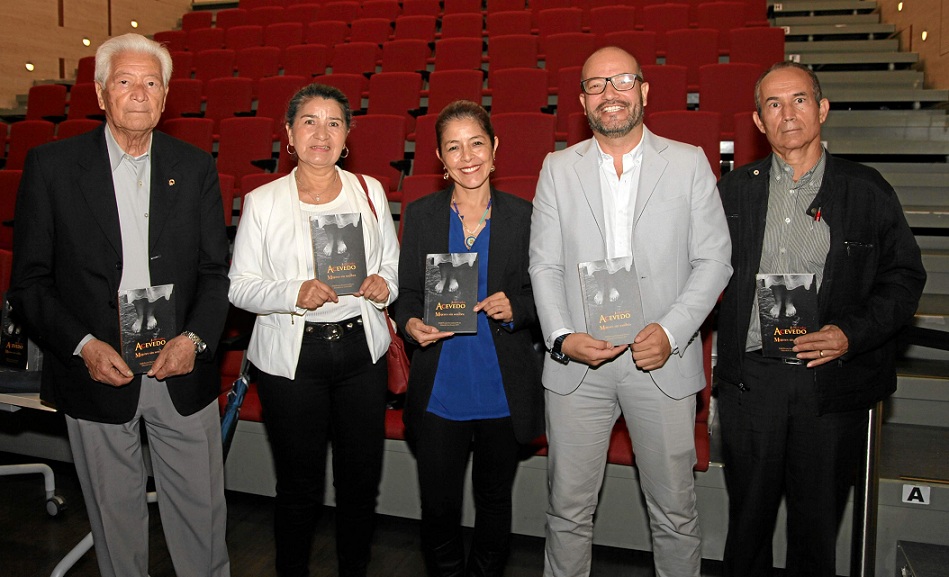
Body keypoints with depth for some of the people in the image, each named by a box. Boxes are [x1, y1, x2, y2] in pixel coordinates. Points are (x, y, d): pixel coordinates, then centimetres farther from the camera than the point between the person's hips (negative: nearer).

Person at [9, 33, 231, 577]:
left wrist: (195, 338, -12)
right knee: (115, 511, 16)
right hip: (96, 371, -1)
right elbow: (30, 280, -2)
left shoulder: (195, 168, 2)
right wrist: (82, 345, -15)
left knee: (201, 507, 12)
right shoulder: (51, 165, -3)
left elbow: (216, 271, 3)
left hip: (183, 371, 1)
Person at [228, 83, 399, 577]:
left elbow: (392, 264, 14)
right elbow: (239, 286, -2)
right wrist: (294, 294, -19)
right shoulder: (262, 202, -1)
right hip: (291, 356, -2)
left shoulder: (369, 191, 6)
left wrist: (384, 285, -8)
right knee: (299, 486, 7)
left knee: (361, 479, 10)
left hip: (361, 350, 3)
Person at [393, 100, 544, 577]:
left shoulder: (522, 216, -1)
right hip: (439, 393, 0)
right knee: (438, 506, 10)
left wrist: (515, 308, -16)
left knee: (494, 502, 18)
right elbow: (406, 294, 5)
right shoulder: (420, 215, 0)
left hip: (504, 392, 0)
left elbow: (543, 294, 4)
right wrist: (411, 324, -16)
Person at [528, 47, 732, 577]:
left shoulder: (689, 163, 4)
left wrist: (671, 331, -13)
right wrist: (563, 337, -12)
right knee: (569, 509, 11)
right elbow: (545, 265, 3)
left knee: (675, 512, 12)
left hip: (664, 362, 0)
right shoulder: (558, 168, 7)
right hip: (577, 364, 1)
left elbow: (714, 260, 0)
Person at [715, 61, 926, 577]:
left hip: (833, 380, 0)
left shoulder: (867, 191, 3)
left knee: (817, 523, 13)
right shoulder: (734, 190, 6)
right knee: (748, 518, 13)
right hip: (751, 376, 1)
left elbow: (904, 277, 2)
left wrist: (852, 333, -12)